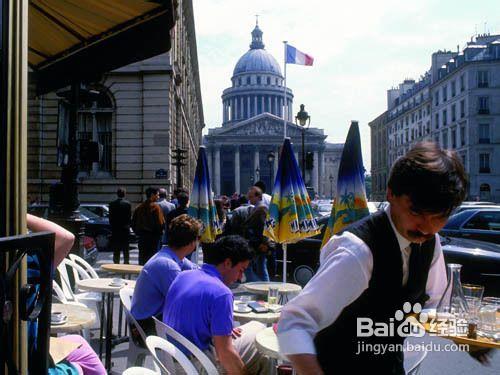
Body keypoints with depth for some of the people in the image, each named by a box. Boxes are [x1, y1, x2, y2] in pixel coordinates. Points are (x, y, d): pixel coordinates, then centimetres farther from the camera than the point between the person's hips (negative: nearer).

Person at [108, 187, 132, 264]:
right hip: (125, 229, -1)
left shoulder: (112, 204, -3)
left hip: (115, 229, 1)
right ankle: (126, 263, 7)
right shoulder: (128, 204, -8)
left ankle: (116, 263, 7)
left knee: (116, 249, 7)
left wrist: (112, 226, 13)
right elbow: (130, 216, -3)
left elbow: (110, 217, 1)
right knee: (125, 249, 7)